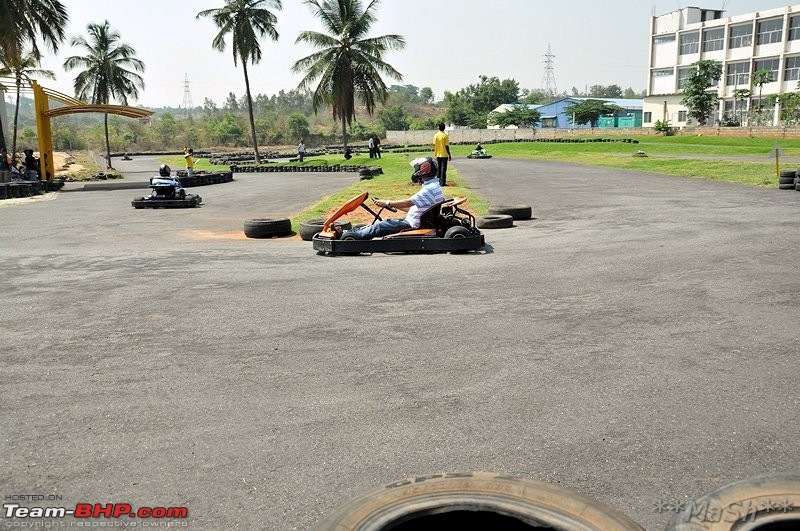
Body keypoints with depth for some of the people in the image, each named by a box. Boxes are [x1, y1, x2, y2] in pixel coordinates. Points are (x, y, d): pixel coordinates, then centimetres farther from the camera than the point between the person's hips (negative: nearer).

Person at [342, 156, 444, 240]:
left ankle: (357, 234, 0)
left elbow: (409, 202, -24)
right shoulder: (432, 186, 14)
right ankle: (355, 231, 12)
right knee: (383, 221, 10)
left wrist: (388, 203, -15)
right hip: (415, 221, 10)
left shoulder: (430, 189, -20)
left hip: (414, 225, -10)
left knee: (381, 225, -9)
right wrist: (393, 205, 15)